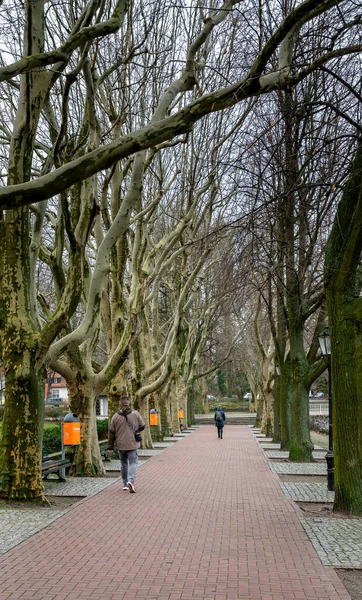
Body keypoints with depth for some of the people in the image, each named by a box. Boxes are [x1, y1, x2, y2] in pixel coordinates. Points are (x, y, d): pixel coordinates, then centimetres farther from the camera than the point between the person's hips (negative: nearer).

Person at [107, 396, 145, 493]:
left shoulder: (115, 416, -3)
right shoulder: (135, 414, -5)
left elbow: (111, 432, 0)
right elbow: (142, 426, 3)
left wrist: (110, 446, 8)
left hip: (120, 445, 2)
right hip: (132, 444, -2)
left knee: (124, 464, 15)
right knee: (133, 463, 1)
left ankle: (125, 485, 20)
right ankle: (131, 481, -21)